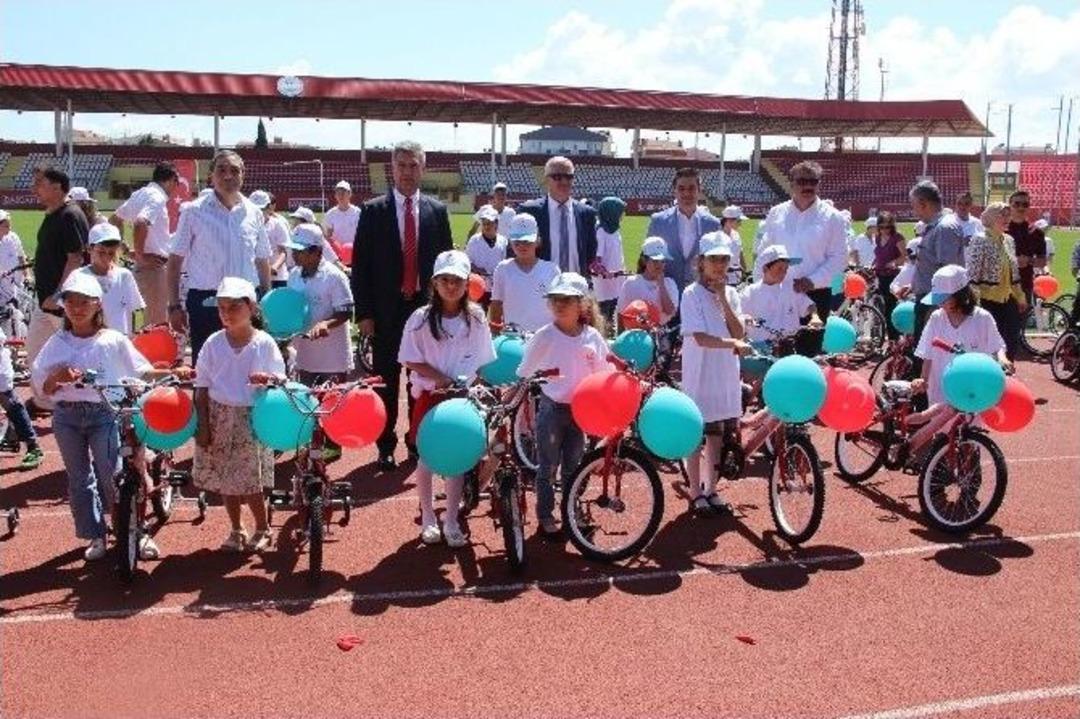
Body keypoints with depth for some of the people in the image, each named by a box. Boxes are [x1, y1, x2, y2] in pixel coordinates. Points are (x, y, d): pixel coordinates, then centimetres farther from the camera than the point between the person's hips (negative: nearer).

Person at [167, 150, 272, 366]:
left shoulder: (254, 213, 8)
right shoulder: (194, 211, 0)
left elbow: (262, 261, 14)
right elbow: (175, 260, 1)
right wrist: (174, 305, -4)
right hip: (205, 300, -2)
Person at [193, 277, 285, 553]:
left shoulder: (264, 343, -6)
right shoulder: (213, 343, 0)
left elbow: (280, 381, -1)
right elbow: (202, 388, 2)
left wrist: (269, 380, -25)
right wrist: (202, 424, -3)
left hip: (252, 419, -3)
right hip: (219, 418, 3)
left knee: (249, 481, -1)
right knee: (225, 480, 10)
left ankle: (263, 529, 21)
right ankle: (236, 530, 28)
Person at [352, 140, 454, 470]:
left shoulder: (437, 211, 6)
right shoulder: (373, 210, 1)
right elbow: (360, 264, -1)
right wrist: (364, 312, -6)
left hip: (427, 308, 2)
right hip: (386, 311, -1)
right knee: (386, 381, 4)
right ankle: (386, 446, 15)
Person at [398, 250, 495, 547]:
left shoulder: (476, 317, -3)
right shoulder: (421, 318, -9)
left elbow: (482, 361, 4)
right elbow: (411, 360, -7)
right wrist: (441, 378, -16)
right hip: (429, 396, -1)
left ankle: (451, 521, 20)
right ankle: (428, 517, 26)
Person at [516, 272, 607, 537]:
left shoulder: (592, 336, -4)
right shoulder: (544, 336, -11)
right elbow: (524, 373, -3)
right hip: (551, 408, -3)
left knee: (573, 466, 15)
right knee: (548, 467, 6)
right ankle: (545, 517, 19)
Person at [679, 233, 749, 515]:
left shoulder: (730, 293, 6)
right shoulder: (692, 294, -10)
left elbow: (739, 332, -5)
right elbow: (700, 337, -19)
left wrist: (723, 299, -11)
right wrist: (733, 344, -29)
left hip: (726, 375, 5)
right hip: (699, 375, -5)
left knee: (716, 434, 13)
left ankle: (710, 489, 26)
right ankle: (696, 493, 16)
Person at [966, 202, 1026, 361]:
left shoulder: (1008, 240, 12)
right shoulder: (979, 240, -11)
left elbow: (1014, 273, 20)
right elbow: (972, 275, -16)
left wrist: (1020, 297, 20)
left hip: (1007, 300, 8)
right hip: (988, 301, -8)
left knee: (1013, 343, 7)